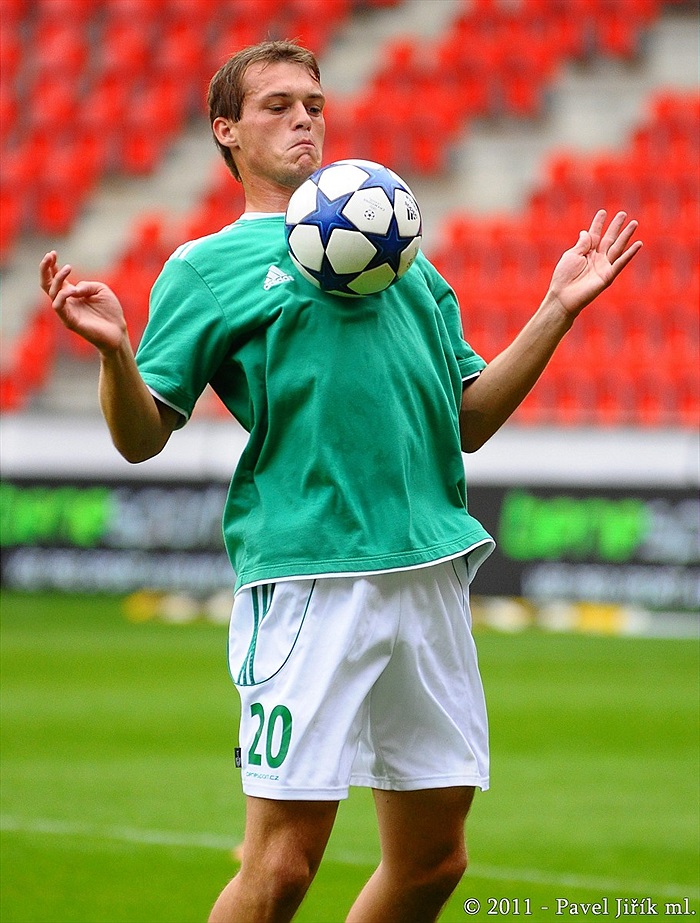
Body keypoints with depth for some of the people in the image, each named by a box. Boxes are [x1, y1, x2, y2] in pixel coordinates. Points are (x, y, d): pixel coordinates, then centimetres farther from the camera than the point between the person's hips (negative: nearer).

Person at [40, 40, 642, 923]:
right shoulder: (206, 267, 8)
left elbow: (467, 424, 22)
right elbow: (142, 438, 1)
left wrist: (559, 307, 16)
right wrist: (112, 351, -18)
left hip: (432, 569, 5)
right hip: (308, 577, -5)